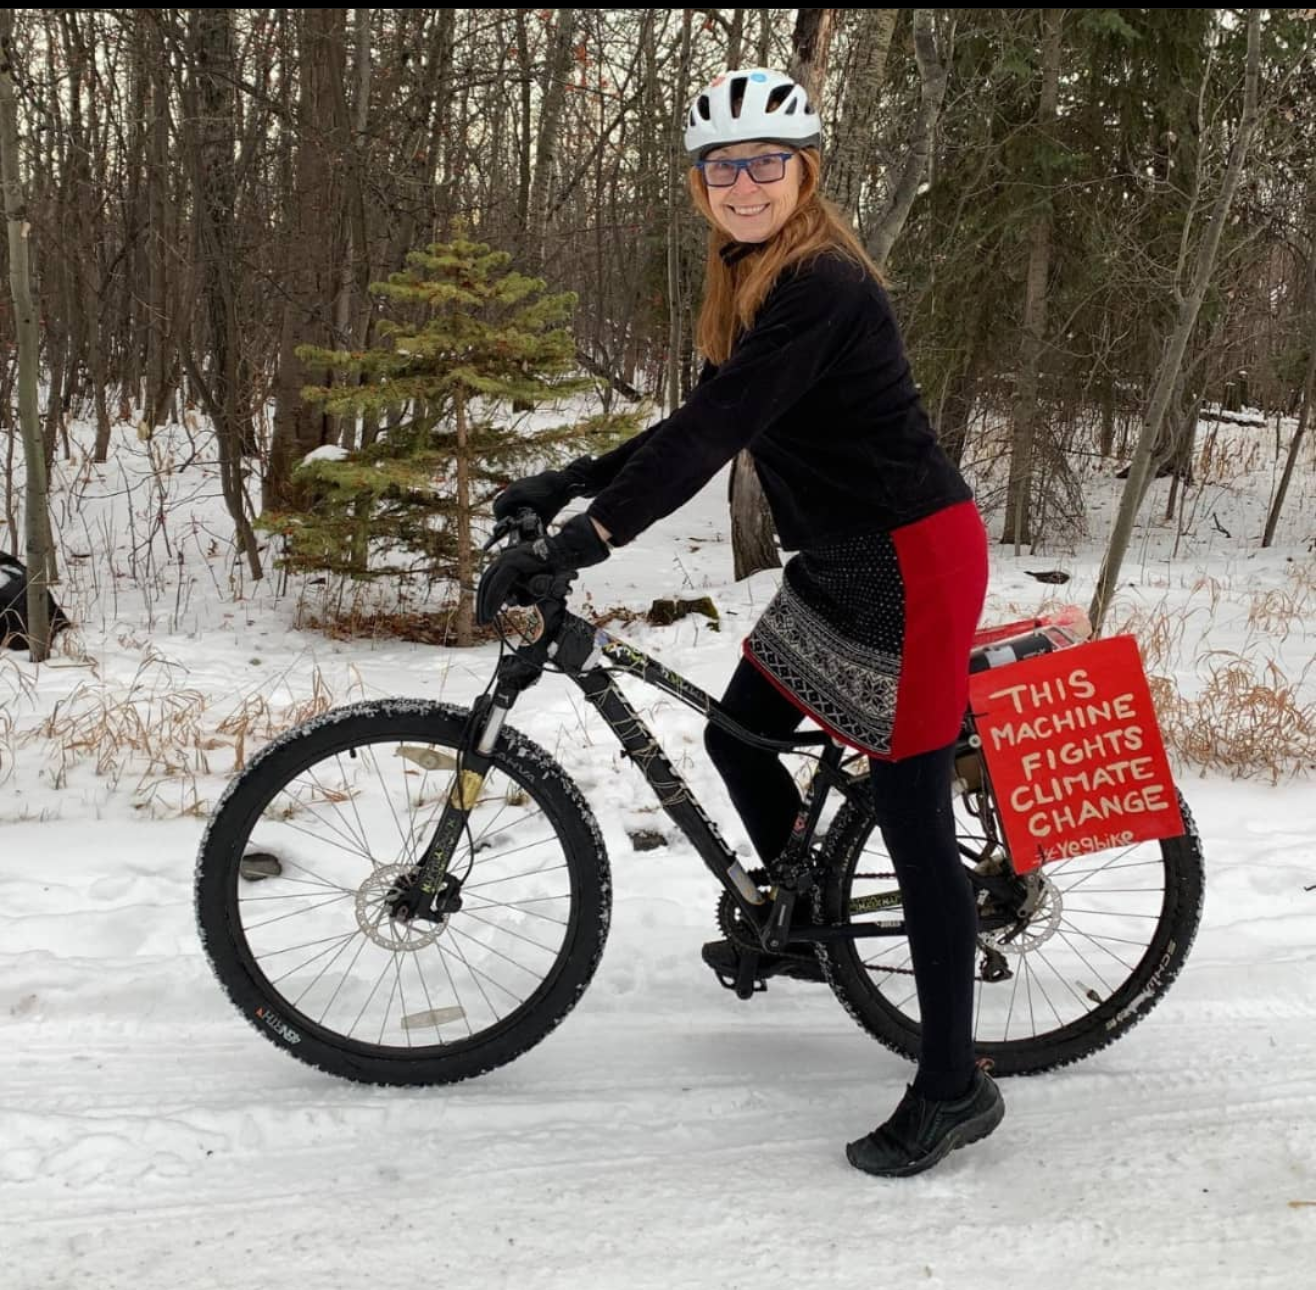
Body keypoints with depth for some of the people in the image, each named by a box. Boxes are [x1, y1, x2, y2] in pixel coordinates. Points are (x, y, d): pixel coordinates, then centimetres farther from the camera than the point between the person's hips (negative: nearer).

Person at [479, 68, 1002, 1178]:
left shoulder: (820, 286, -20)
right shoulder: (756, 282, 10)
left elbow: (717, 430, -28)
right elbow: (708, 421, 15)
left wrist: (583, 536, -31)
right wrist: (577, 482, 8)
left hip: (911, 561, -10)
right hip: (842, 559, 10)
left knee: (913, 818, -5)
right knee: (737, 740, 16)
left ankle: (955, 1086, 6)